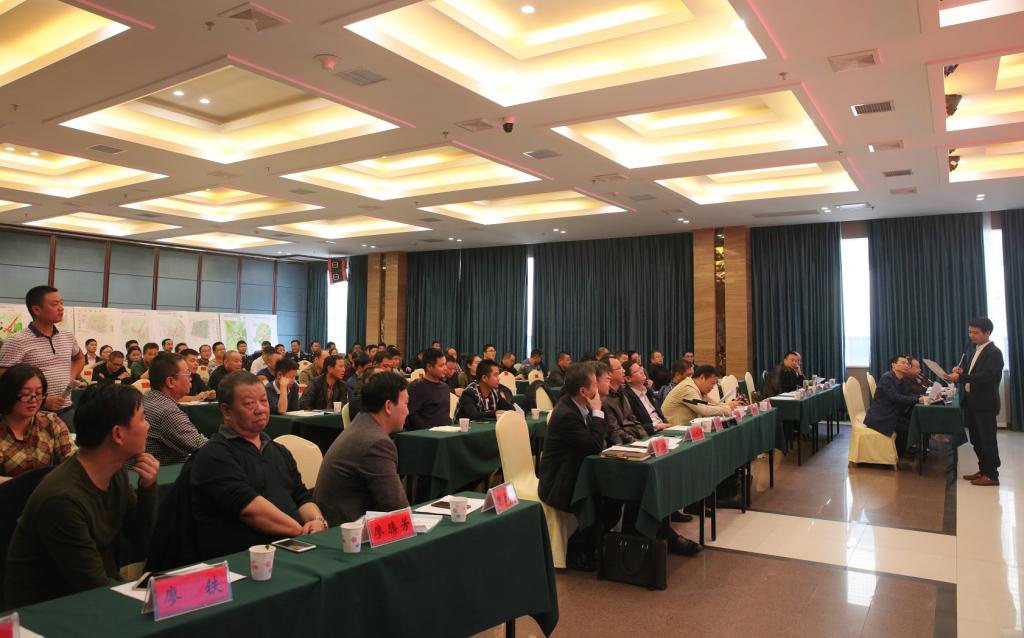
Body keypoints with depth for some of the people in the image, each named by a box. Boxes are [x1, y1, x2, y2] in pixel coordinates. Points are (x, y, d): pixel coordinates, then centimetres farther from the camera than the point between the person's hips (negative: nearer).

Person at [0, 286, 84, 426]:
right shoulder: (17, 342, -9)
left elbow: (80, 358, 29)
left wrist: (71, 378, 10)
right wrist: (42, 401, -17)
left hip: (67, 411, 5)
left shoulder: (68, 336, 9)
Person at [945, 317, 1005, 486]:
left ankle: (992, 475, 9)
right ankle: (983, 470, 26)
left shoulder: (994, 353, -14)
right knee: (976, 440, 15)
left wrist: (959, 378, -31)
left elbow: (985, 376, -26)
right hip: (972, 402, 9)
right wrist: (962, 371, -2)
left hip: (985, 404, -9)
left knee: (987, 440, 0)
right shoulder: (976, 350, 14)